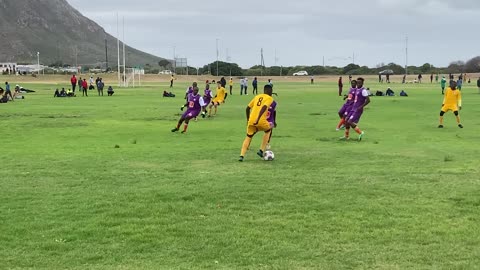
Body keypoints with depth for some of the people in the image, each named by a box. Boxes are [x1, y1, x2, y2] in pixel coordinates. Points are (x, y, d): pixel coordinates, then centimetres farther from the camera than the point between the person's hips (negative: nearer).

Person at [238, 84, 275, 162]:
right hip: (261, 121, -4)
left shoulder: (257, 96, 21)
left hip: (251, 121, 4)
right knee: (268, 130, 27)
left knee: (248, 137, 18)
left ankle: (241, 156, 0)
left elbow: (248, 108, 19)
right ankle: (261, 150, 19)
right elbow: (264, 107, -15)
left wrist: (248, 119, 29)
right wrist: (258, 119, -23)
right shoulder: (269, 98, 4)